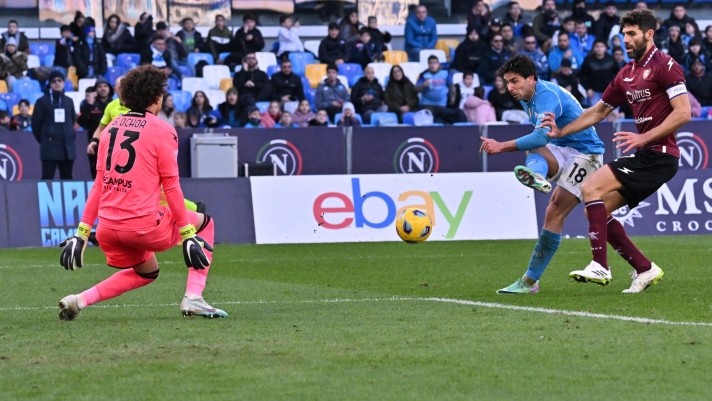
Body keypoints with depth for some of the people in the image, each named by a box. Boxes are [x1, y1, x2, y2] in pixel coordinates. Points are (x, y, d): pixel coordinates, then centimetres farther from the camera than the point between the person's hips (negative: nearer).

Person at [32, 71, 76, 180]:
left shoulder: (69, 101, 13)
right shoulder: (42, 101, 0)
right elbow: (35, 124, 1)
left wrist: (71, 137, 12)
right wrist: (43, 141, 3)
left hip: (67, 147, 5)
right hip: (50, 147, -4)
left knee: (67, 179, 6)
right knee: (47, 178, -9)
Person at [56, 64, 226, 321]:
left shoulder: (112, 128, 12)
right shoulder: (161, 131, -5)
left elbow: (99, 185, 12)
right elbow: (171, 187, -7)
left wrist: (82, 232, 13)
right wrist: (188, 234, -4)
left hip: (107, 229, 6)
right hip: (144, 226, -6)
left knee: (147, 271, 31)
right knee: (204, 223, 18)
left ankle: (79, 300, 14)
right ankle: (193, 298, 3)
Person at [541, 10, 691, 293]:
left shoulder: (665, 65, -9)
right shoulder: (626, 74, 16)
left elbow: (683, 112, -17)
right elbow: (598, 112, 24)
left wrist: (644, 137, -22)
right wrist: (561, 131, 14)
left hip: (659, 155, -9)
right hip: (644, 156, 9)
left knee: (591, 188, -18)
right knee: (595, 211, 5)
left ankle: (600, 267, -20)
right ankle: (644, 269, 9)